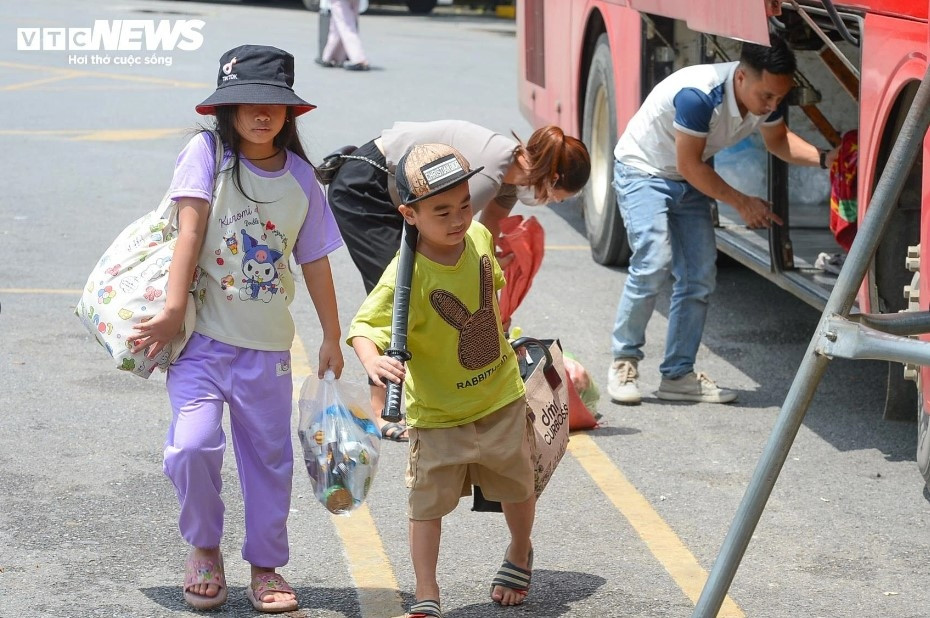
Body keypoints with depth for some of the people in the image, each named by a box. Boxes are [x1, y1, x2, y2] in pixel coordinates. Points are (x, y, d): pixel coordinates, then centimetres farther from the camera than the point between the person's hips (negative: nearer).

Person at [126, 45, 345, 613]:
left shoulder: (301, 177, 4)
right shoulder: (207, 153, -5)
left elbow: (314, 261, 11)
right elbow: (191, 230, -13)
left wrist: (332, 337, 13)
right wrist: (173, 310, -20)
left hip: (268, 344, 3)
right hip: (204, 336, -3)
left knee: (270, 457, 8)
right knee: (194, 445, -17)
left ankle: (266, 566, 26)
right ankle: (204, 548, 9)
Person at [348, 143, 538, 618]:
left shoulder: (480, 237, -10)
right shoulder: (406, 276, -28)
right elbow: (365, 326, -32)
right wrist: (373, 362, -53)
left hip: (501, 398, 5)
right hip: (437, 414, -5)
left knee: (518, 488, 20)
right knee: (428, 503, 1)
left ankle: (519, 554, 48)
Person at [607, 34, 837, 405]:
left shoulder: (767, 96, -14)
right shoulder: (699, 96, -36)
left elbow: (777, 141, 7)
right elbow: (689, 165, -25)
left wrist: (824, 159, -10)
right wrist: (742, 203, -18)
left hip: (689, 181, 7)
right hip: (643, 171, -7)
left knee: (699, 277, 0)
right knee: (654, 262, -23)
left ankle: (678, 374, 9)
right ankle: (624, 362, -8)